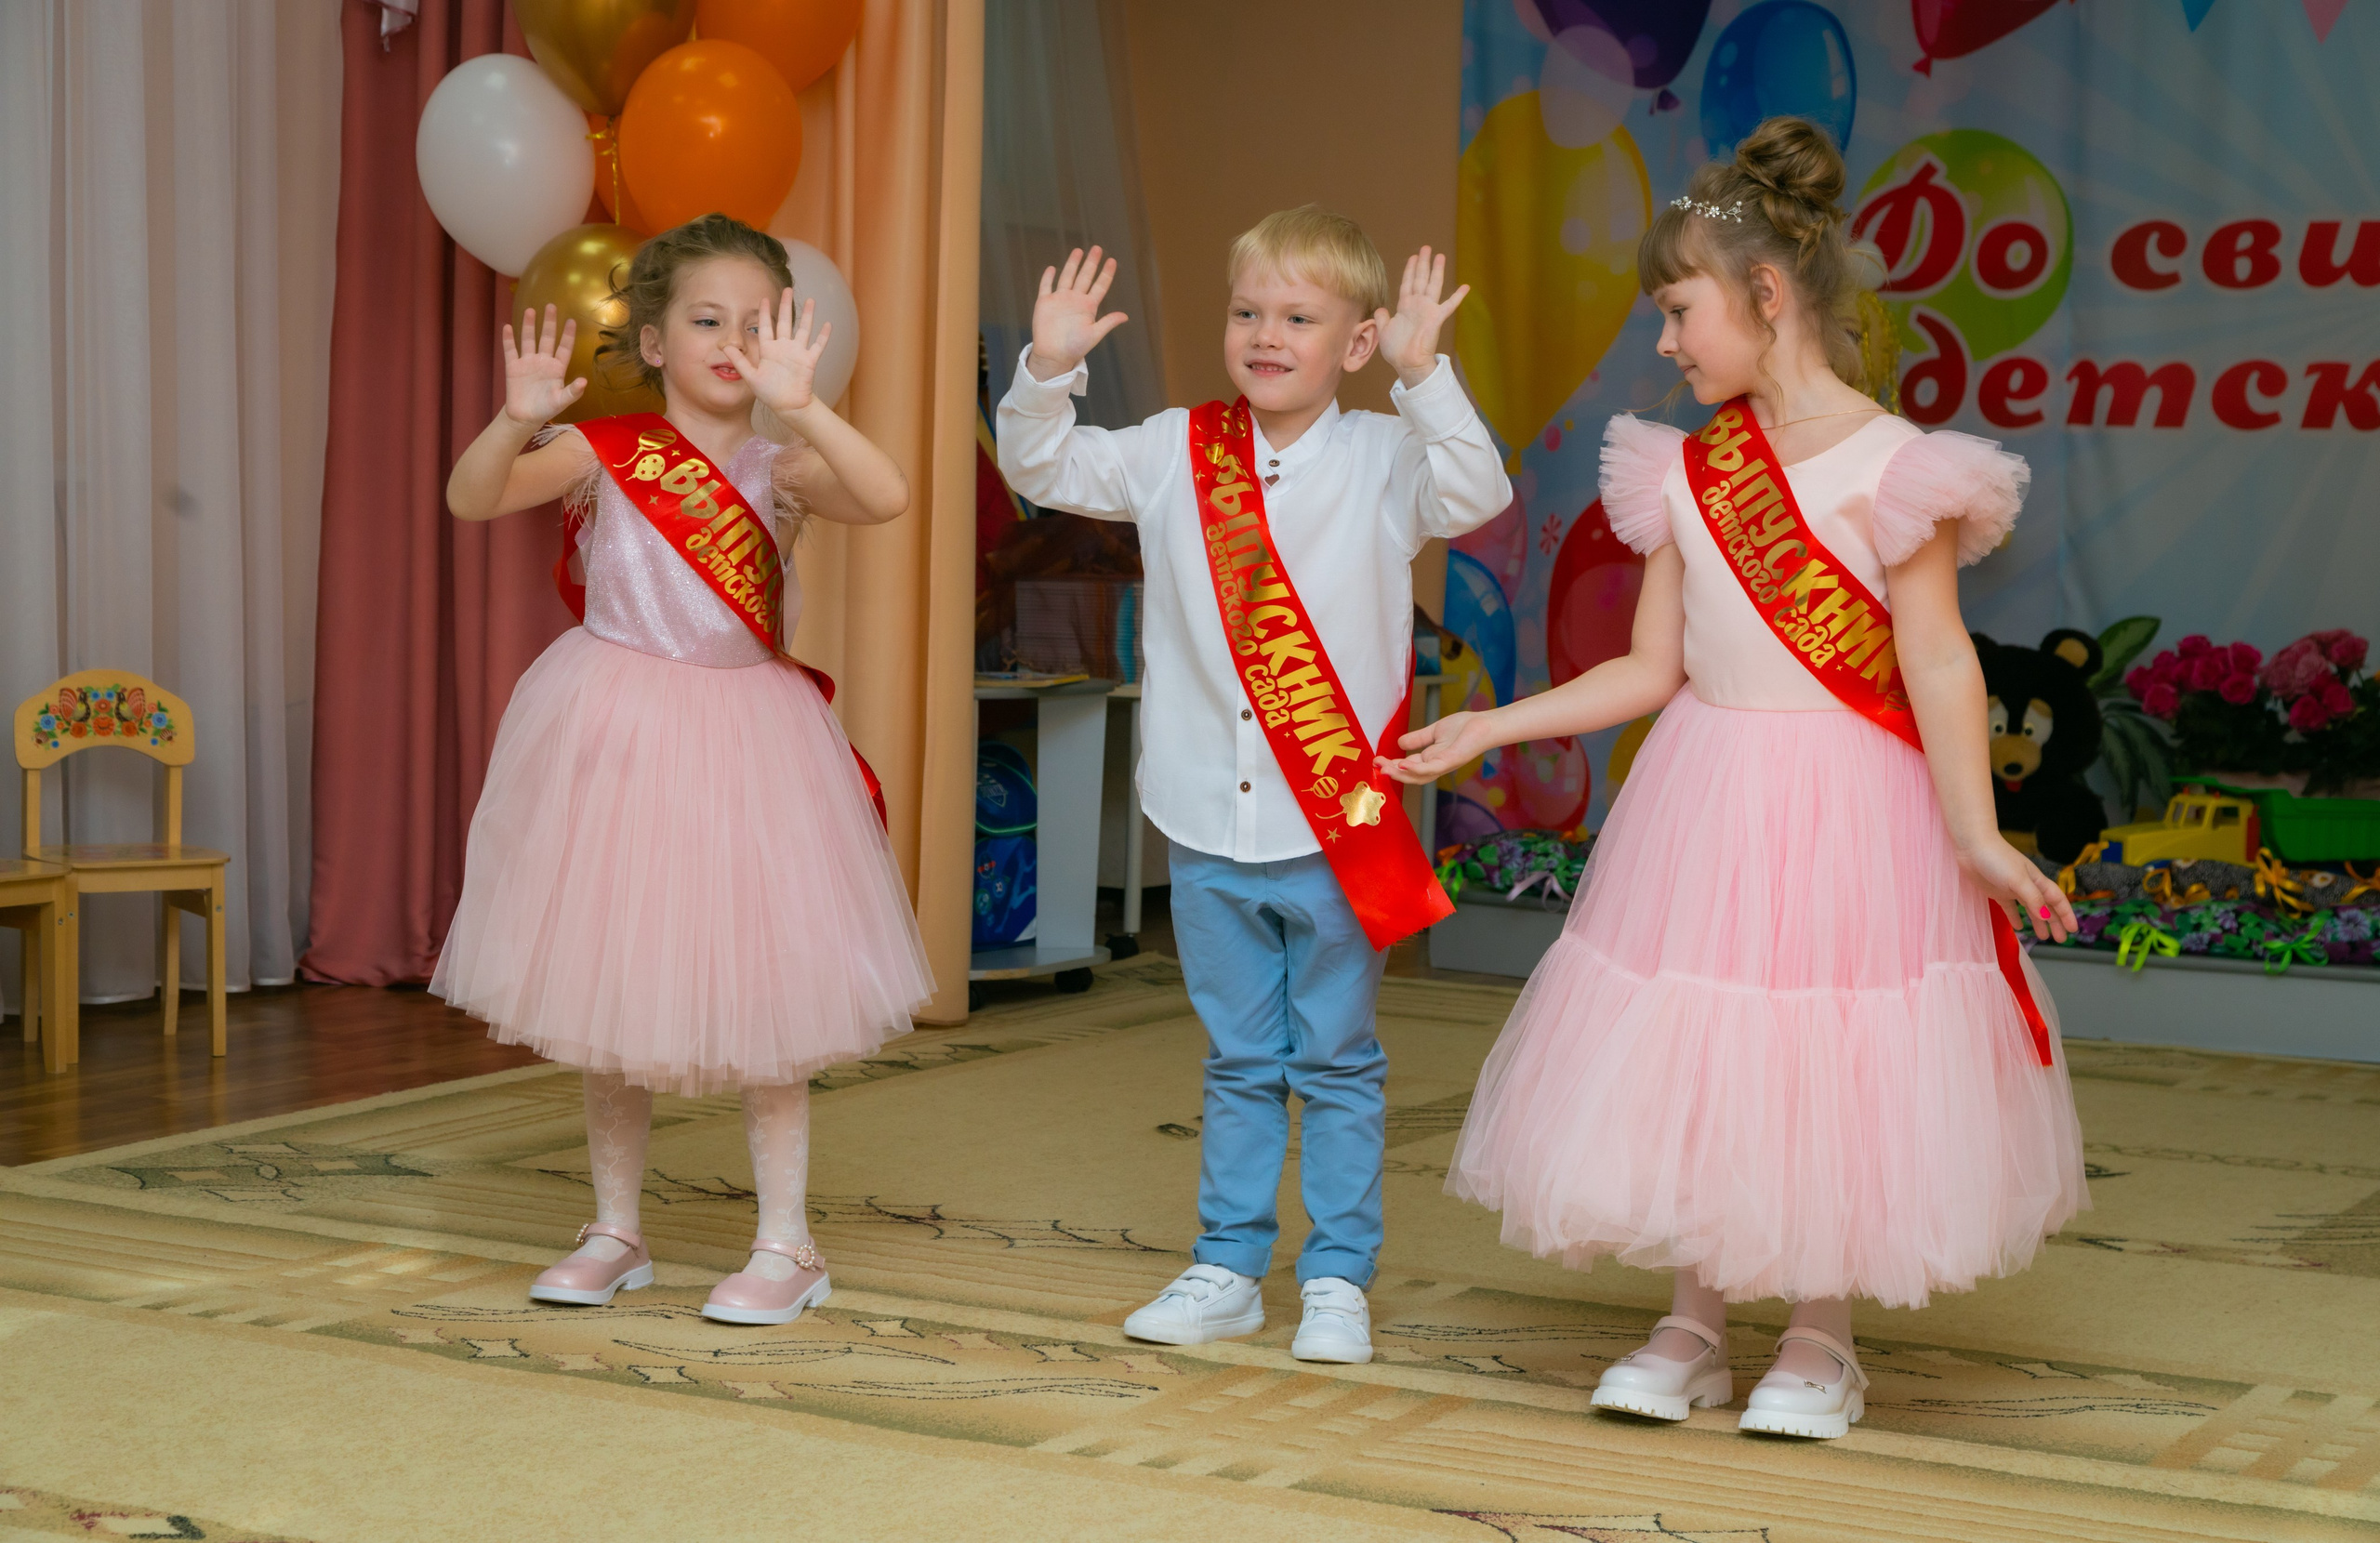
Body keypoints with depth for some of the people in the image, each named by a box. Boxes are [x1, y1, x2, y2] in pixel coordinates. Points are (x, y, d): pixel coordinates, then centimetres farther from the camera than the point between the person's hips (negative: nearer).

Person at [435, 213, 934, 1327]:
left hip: (739, 742, -1)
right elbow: (470, 499, -16)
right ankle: (614, 1233, 24)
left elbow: (886, 498, -23)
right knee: (607, 991, 10)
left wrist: (797, 406, -35)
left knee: (757, 994, 3)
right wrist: (518, 421, -34)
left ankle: (785, 1244, 14)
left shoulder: (780, 465, -4)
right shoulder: (605, 451, -4)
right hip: (615, 735, 1)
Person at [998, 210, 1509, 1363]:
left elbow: (1476, 494, -21)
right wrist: (1048, 370, -11)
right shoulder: (1175, 455, 3)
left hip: (1338, 830, -3)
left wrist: (1423, 375, -31)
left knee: (1337, 1063, 8)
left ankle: (1337, 1277, 18)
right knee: (1238, 1062, 14)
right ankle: (1227, 1270, 24)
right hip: (1211, 831, 3)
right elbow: (1041, 468, 6)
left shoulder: (1381, 461, -5)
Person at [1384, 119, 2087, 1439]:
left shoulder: (1889, 469, -11)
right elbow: (1651, 671, 9)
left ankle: (1820, 1341, 22)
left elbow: (1939, 664, -13)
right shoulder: (1685, 473, 5)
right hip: (1704, 804, 5)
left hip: (1844, 805, -5)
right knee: (1688, 1056, 9)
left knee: (1826, 1071, 4)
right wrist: (1486, 728, 7)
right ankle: (1691, 1328, 23)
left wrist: (1976, 835, -21)